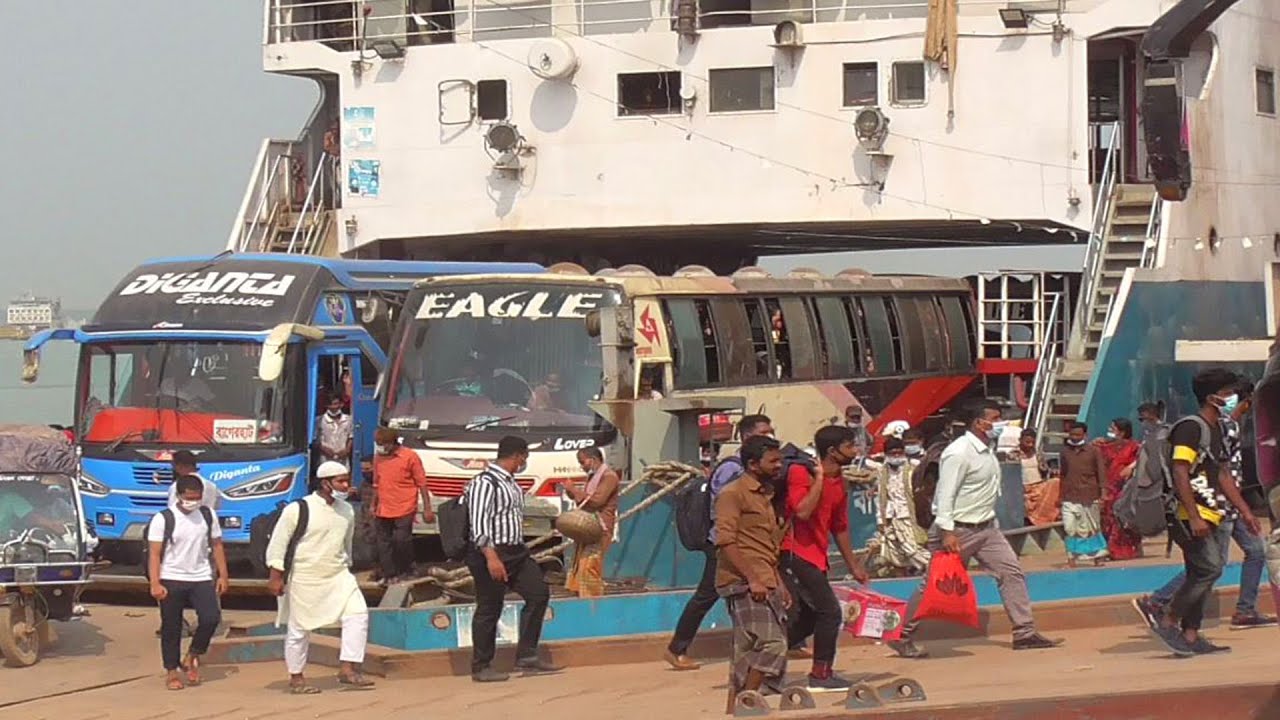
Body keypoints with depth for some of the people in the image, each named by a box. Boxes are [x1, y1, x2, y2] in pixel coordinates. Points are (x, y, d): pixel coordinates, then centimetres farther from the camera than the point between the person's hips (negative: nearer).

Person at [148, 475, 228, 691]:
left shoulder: (207, 515, 6)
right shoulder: (163, 519, -6)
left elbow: (216, 546, 12)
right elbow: (155, 553, -8)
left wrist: (223, 575, 6)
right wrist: (155, 584, -16)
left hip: (201, 578, 3)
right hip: (172, 580, -3)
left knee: (211, 618, -13)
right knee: (171, 628, 3)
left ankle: (192, 656, 9)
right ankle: (172, 672, 14)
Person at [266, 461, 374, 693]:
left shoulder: (347, 511, 6)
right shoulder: (298, 509, -12)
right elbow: (278, 542, -9)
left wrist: (345, 567, 24)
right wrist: (276, 576, -10)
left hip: (338, 577, 5)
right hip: (304, 579, -5)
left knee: (357, 613, -12)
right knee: (299, 629, 3)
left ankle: (348, 669, -10)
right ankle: (296, 678, 18)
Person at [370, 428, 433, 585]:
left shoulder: (410, 456, -7)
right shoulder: (378, 457, 9)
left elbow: (422, 484, -4)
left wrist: (427, 509, -6)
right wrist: (373, 505, 18)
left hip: (404, 509, -5)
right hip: (383, 510, 5)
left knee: (401, 540, -11)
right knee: (384, 543, 6)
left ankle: (406, 571, 9)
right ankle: (389, 575, 13)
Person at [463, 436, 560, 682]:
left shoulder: (510, 483, 15)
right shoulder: (484, 483, -15)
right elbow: (478, 524, -22)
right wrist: (491, 558, -28)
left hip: (516, 552, 9)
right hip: (492, 554, -9)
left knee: (539, 593, 5)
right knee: (489, 609, -2)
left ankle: (526, 656, 11)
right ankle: (481, 668, 8)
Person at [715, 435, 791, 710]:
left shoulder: (765, 495, 21)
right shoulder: (733, 494, -8)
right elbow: (725, 541, -17)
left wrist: (779, 584, 21)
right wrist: (752, 578, -22)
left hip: (765, 586, 9)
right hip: (744, 584, -9)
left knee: (747, 652, 8)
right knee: (771, 643, -17)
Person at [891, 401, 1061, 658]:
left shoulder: (986, 450, 11)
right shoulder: (959, 453, -19)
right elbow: (946, 495, -23)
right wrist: (946, 532, -27)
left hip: (986, 528, 9)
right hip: (959, 530, -9)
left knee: (1012, 572, -1)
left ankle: (1025, 633, 0)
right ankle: (902, 637, 10)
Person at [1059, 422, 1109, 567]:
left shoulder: (1094, 451, 1)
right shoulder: (1065, 452, 10)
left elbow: (1101, 473, 0)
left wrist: (1102, 495, -6)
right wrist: (1060, 495, 16)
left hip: (1090, 497, -2)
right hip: (1070, 498, 2)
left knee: (1092, 528, 7)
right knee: (1070, 528, -8)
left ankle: (1098, 556, 21)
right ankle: (1071, 559, -6)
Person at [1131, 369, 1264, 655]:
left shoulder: (1215, 430, 19)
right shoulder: (1190, 427, -12)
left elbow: (1223, 476, 26)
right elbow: (1180, 473, -19)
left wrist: (1245, 511, 23)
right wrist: (1194, 517, -24)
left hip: (1212, 516, 10)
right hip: (1191, 515, -10)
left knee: (1199, 574, 8)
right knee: (1210, 568, -15)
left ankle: (1190, 637, 9)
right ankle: (1167, 620, -7)